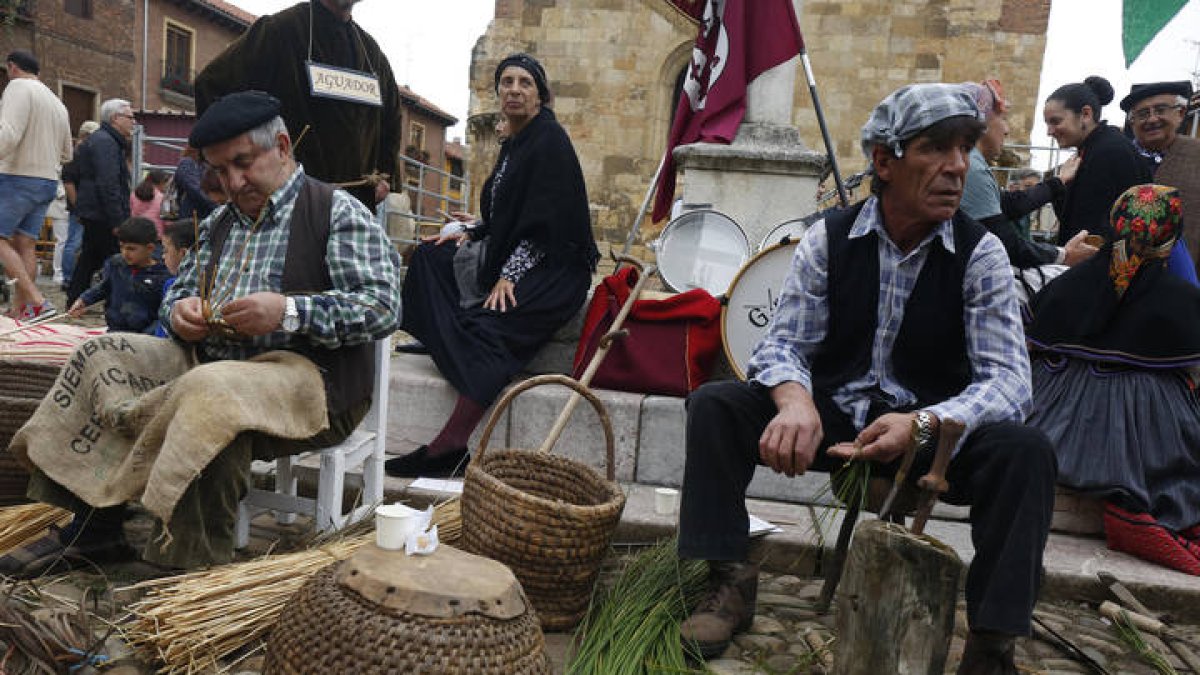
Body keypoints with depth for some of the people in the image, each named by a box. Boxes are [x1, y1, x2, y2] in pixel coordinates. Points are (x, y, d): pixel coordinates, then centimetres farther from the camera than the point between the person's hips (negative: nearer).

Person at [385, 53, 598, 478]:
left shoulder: (549, 140, -10)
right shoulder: (514, 143, 16)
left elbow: (545, 219, -18)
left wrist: (510, 273, -22)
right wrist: (473, 232, 11)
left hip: (553, 266, -10)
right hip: (509, 254, 10)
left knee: (489, 326, -30)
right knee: (430, 256, 6)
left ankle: (450, 448, -31)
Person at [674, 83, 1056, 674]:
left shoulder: (980, 254, -7)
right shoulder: (828, 239, -4)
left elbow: (1007, 378, -15)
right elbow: (783, 345, -7)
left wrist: (924, 424, -36)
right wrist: (795, 399, -32)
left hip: (933, 428, 0)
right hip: (832, 416, 1)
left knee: (1025, 451, -29)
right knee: (713, 405, -18)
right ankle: (729, 582, -9)